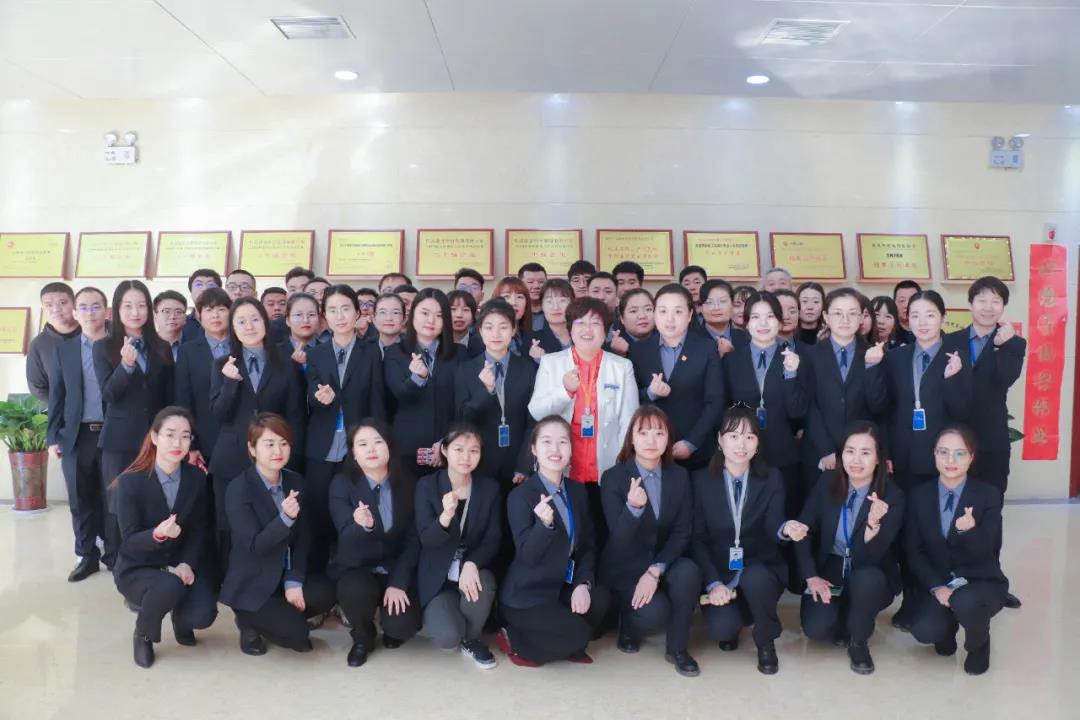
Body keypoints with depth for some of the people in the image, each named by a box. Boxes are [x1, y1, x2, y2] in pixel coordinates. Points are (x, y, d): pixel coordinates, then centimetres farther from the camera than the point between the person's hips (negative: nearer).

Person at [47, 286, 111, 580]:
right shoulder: (63, 350, 9)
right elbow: (56, 397, 8)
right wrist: (53, 437, 2)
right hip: (76, 436, 2)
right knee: (81, 501, 8)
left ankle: (115, 555, 17)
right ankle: (87, 556, 20)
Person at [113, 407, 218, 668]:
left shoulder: (197, 478, -4)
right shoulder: (130, 481, -15)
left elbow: (199, 531, -1)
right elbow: (130, 541, -18)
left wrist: (188, 564, -19)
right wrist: (157, 534, -40)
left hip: (183, 564, 3)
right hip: (138, 568, -3)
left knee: (203, 615, -22)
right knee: (170, 587, -36)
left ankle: (180, 617, 19)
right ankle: (143, 634, -1)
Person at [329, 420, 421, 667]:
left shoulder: (407, 484, -3)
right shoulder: (342, 484, -9)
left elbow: (413, 540, -2)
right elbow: (346, 538, -18)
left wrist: (398, 583, -14)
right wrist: (362, 526, -42)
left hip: (397, 569, 1)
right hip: (356, 569, -1)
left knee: (402, 626, -22)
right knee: (355, 591, -35)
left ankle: (391, 629, 19)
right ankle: (362, 638, 1)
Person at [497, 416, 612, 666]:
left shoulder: (577, 491, 5)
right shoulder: (520, 496, -15)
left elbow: (588, 545, 7)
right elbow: (527, 556, -22)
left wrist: (583, 583, -10)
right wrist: (544, 523, -40)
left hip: (563, 587, 6)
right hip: (525, 595, -6)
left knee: (601, 599, -22)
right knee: (578, 634, -23)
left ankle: (570, 647, 6)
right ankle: (515, 640, 2)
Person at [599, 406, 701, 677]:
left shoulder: (680, 476, -2)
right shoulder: (613, 478, -13)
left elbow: (683, 533, -5)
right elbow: (618, 540, -21)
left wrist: (655, 571, -20)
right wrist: (633, 508, -43)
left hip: (664, 562, 3)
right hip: (625, 568, -3)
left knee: (688, 572, -30)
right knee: (655, 611, -29)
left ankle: (677, 648, -7)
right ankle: (629, 626, 9)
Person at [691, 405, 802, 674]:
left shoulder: (772, 478, 0)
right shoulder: (700, 479, -2)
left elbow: (772, 526, -14)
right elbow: (697, 538, -3)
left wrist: (786, 529, -39)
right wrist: (713, 583, -15)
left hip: (760, 569, 1)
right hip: (718, 573, 0)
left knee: (754, 578, -35)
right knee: (722, 627, -28)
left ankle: (766, 643, -4)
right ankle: (730, 624, 13)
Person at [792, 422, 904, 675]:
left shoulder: (893, 497, -16)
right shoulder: (827, 482, -9)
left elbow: (869, 558, -23)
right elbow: (803, 530, -1)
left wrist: (873, 524, -42)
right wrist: (811, 576, -11)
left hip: (870, 577, -1)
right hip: (829, 570, 1)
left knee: (865, 578, -38)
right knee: (816, 628, -24)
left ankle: (858, 640, -8)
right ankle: (846, 619, 14)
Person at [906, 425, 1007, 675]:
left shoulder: (989, 495, -9)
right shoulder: (918, 495, -2)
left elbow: (985, 553, -15)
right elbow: (913, 550, -1)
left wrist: (970, 531, -37)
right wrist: (936, 586, -14)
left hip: (981, 582, -1)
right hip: (936, 583, 2)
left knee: (965, 603, -36)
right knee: (925, 631, -26)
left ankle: (978, 645, 2)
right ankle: (948, 627, 15)